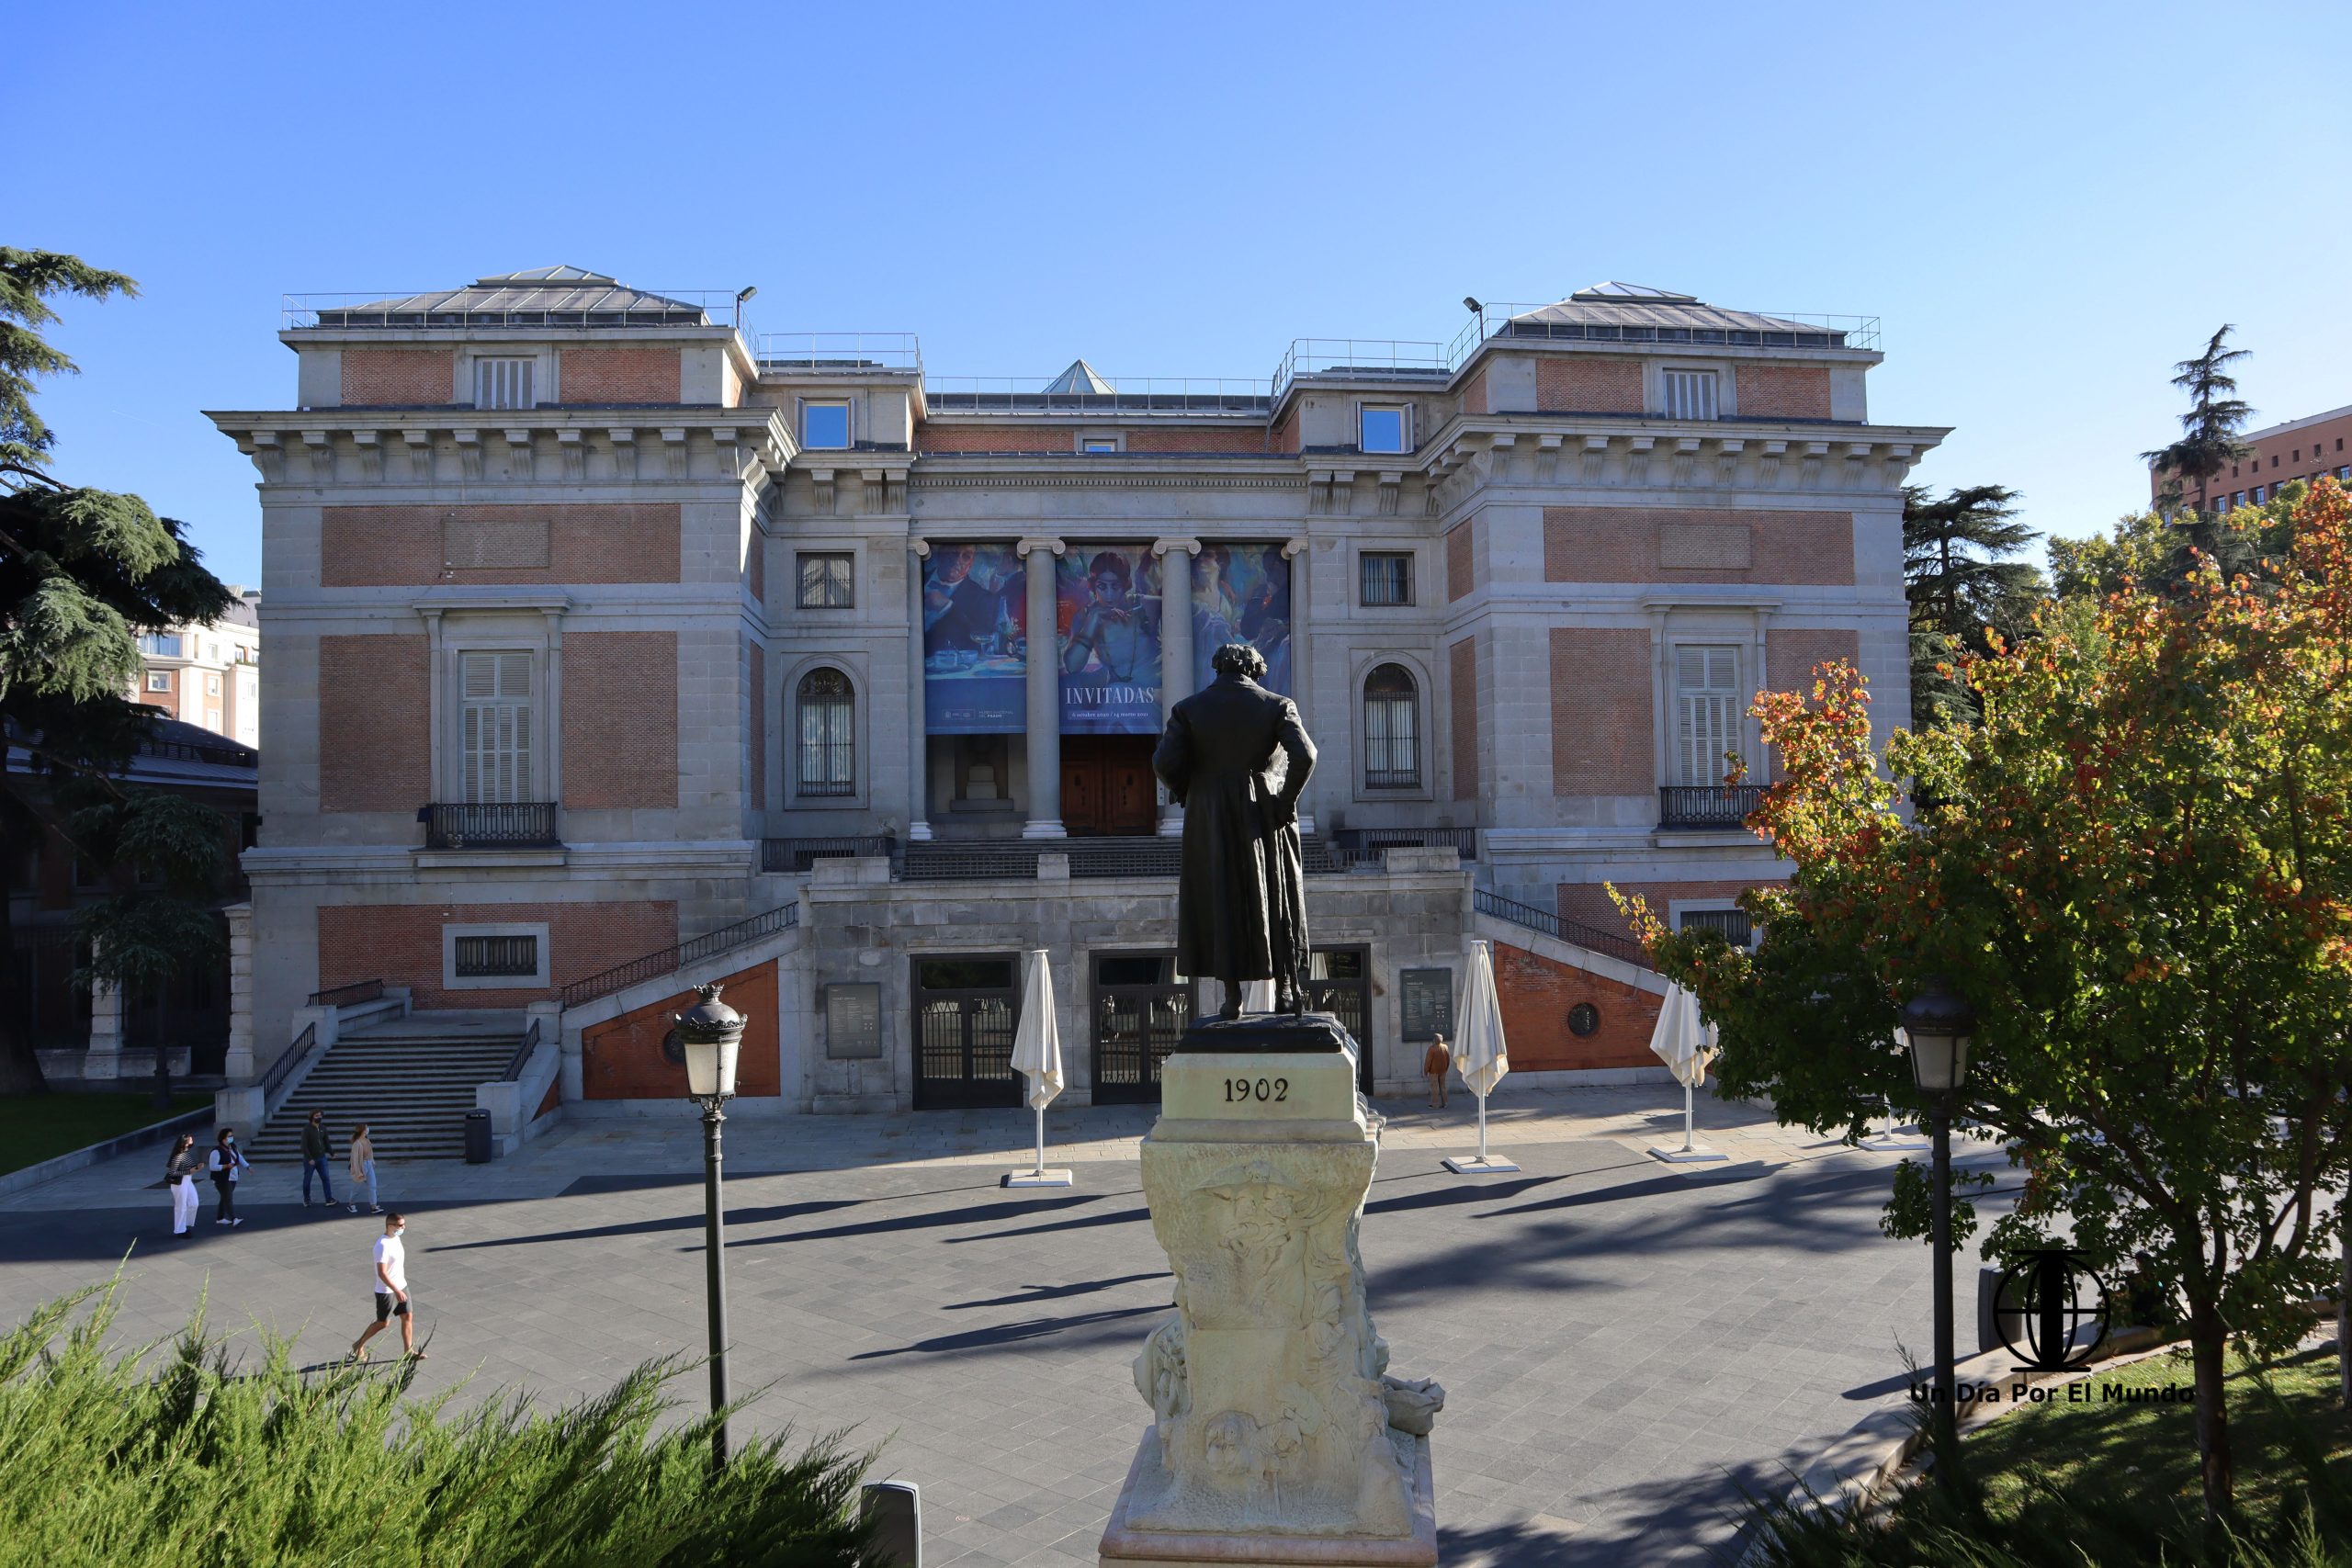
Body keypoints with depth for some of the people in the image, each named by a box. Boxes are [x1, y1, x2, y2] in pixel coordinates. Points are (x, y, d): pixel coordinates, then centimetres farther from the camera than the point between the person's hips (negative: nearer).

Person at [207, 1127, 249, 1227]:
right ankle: (234, 1220, -23)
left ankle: (220, 1218, 27)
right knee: (228, 1199, -14)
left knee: (225, 1199, 15)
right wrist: (226, 1166, -28)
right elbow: (212, 1167, -18)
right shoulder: (216, 1151, -17)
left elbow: (240, 1158, 13)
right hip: (222, 1180, -8)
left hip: (232, 1178, 8)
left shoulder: (232, 1147, 7)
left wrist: (248, 1166, 1)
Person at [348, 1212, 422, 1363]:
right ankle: (359, 1345, 29)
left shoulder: (395, 1238, 3)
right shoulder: (383, 1245, -26)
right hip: (386, 1291, -8)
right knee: (383, 1323, 7)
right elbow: (382, 1273, -27)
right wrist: (397, 1291, -29)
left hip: (401, 1286, 8)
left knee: (408, 1316, 7)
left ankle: (408, 1351, 15)